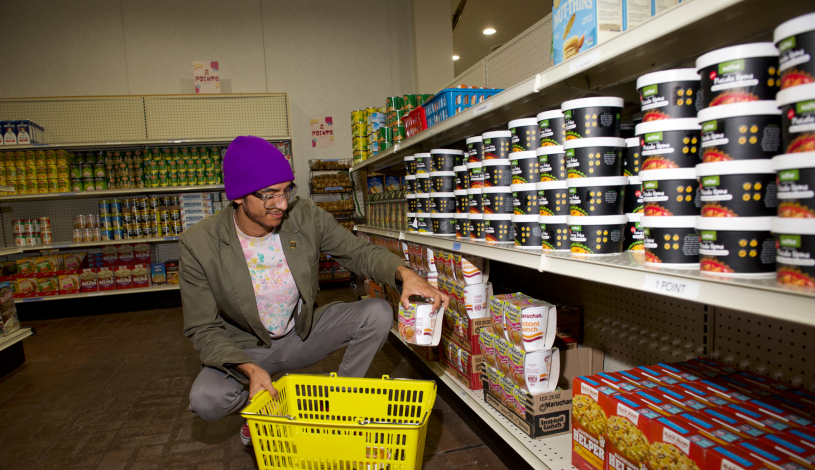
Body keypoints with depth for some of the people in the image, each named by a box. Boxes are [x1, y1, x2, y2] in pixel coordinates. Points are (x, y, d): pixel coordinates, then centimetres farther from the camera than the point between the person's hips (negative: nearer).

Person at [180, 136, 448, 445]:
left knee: (378, 313, -18)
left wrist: (405, 274, -30)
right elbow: (203, 330, -16)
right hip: (244, 349, -1)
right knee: (206, 401, -32)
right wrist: (249, 369, -35)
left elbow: (360, 252, -8)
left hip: (302, 334, 2)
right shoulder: (198, 245, -21)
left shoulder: (306, 216, -17)